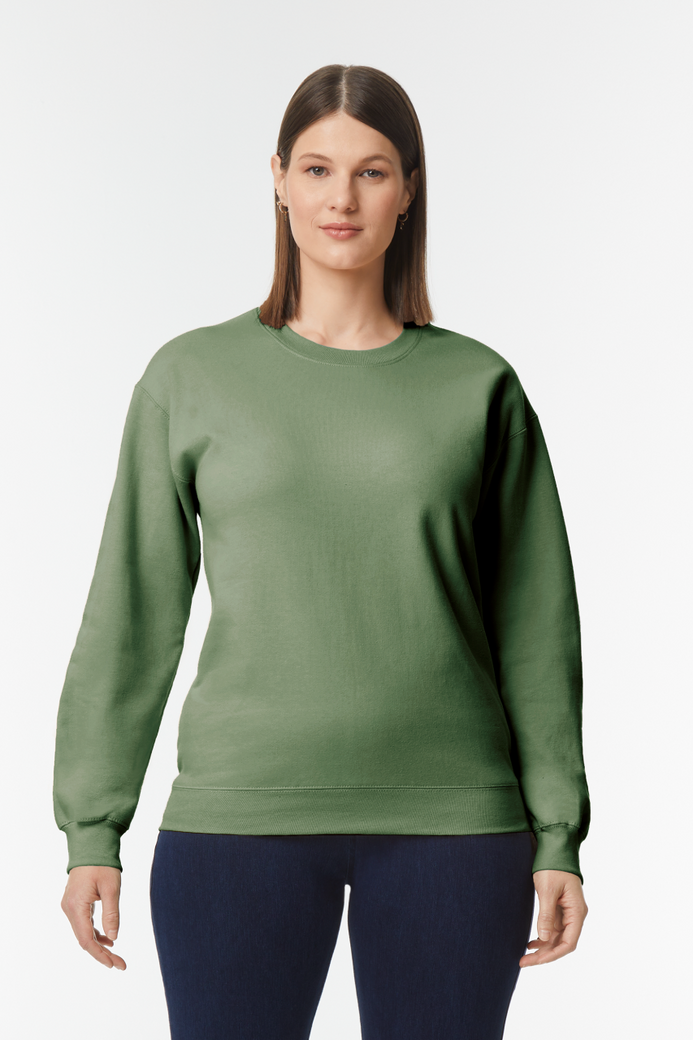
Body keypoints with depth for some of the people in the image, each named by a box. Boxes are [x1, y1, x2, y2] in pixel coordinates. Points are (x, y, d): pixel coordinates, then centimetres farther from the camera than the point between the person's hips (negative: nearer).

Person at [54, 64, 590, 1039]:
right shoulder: (192, 376, 5)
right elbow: (133, 613, 5)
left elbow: (535, 622, 7)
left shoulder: (478, 386, 6)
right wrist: (93, 830, 2)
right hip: (237, 817, 0)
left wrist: (557, 836, 3)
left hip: (452, 821, 1)